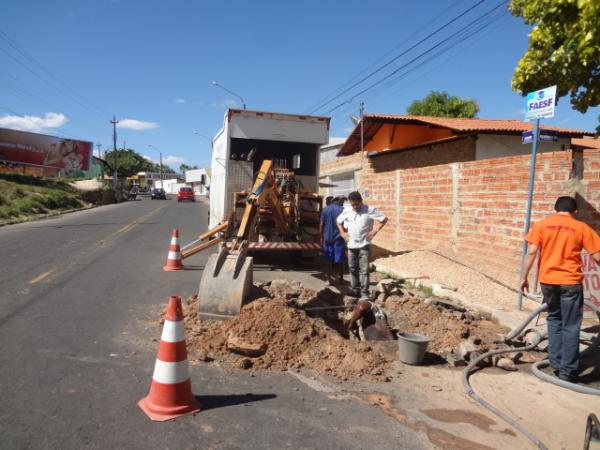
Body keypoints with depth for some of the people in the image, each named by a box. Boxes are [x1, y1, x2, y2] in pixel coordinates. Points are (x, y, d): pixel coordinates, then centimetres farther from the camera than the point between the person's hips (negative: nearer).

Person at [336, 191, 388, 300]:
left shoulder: (369, 210, -9)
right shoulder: (347, 211, 2)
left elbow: (384, 219, -4)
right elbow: (339, 221, 18)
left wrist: (375, 230, -11)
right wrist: (343, 233, 7)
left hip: (364, 245, -4)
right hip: (351, 245, 4)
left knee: (364, 269, -6)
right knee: (353, 268, 12)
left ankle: (364, 293, -2)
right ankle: (355, 290, 26)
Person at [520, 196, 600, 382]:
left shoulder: (541, 225, 2)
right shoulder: (581, 227, -1)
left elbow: (531, 252, -3)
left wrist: (524, 277, 4)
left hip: (547, 280, 2)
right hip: (570, 282, -2)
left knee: (554, 319, 21)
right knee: (570, 326, 6)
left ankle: (556, 362, 23)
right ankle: (567, 371, 10)